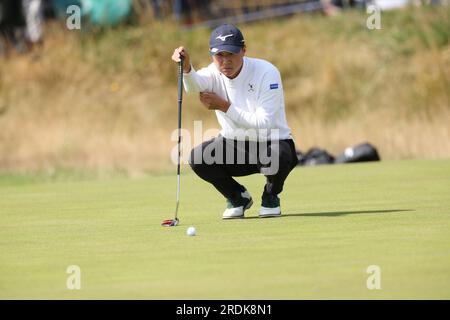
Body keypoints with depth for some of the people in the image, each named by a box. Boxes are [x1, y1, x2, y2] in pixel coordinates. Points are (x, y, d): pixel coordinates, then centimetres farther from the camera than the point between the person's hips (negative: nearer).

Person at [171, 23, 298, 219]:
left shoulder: (266, 73, -18)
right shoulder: (214, 74, -8)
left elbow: (264, 123, -24)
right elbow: (195, 84, -34)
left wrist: (224, 106, -24)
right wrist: (186, 68, -56)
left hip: (270, 142, -4)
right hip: (234, 146, 4)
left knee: (275, 155, -39)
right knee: (198, 158, -23)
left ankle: (271, 196, -1)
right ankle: (238, 197, 6)